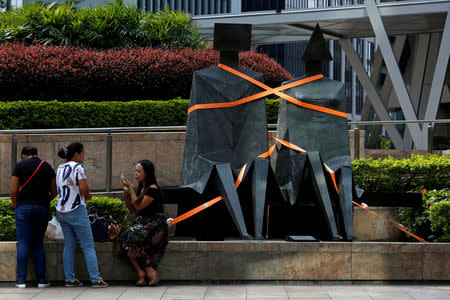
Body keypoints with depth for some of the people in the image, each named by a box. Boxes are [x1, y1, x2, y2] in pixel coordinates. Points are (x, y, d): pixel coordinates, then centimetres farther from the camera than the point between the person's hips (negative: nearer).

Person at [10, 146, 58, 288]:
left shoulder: (20, 166, 0)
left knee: (23, 243, 0)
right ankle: (41, 280, 4)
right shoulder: (47, 167, 9)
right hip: (43, 208, 3)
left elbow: (13, 191, -3)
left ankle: (21, 279, -4)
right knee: (38, 244, 9)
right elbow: (54, 192, 12)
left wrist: (15, 206, 11)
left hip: (24, 207, -3)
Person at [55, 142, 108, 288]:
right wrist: (88, 196, 0)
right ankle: (96, 279, -3)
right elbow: (84, 190, -21)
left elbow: (60, 189, 13)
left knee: (69, 245, 11)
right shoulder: (78, 167, -13)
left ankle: (70, 279, 10)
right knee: (88, 246, -2)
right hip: (76, 210, -7)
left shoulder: (60, 168, 12)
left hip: (61, 210, 7)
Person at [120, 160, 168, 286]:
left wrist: (131, 189, -12)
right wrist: (126, 193, 5)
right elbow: (132, 209, 18)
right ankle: (140, 272, -21)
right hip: (141, 223, 8)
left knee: (133, 238, -31)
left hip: (155, 224, -8)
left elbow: (139, 206, -16)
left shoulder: (152, 188, -10)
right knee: (124, 237, -20)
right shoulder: (140, 188, 16)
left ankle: (150, 272, -20)